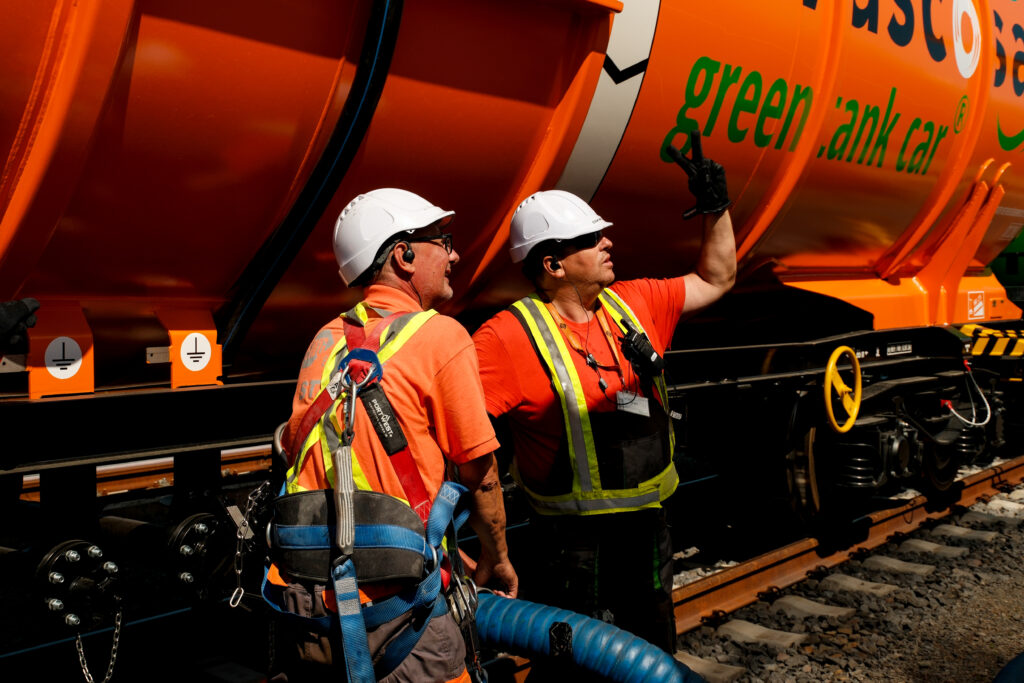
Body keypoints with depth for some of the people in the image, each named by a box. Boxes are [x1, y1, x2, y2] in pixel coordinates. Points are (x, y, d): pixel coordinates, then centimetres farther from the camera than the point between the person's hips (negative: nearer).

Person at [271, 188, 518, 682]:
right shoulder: (441, 335, -7)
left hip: (303, 593, 6)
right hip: (392, 610, -6)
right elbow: (479, 472, -4)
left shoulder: (326, 340, 11)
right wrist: (497, 561, 14)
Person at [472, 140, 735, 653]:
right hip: (573, 547, -7)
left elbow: (715, 279, 18)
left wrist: (716, 206, 9)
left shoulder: (634, 303, 3)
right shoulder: (511, 336, -18)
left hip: (648, 532, 7)